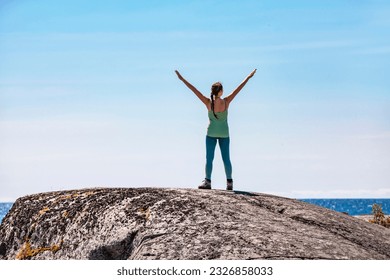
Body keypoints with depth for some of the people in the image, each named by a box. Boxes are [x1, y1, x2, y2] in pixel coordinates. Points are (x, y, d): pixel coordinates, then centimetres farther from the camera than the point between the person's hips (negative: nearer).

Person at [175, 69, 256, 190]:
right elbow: (238, 89, -5)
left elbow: (194, 89, -12)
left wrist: (182, 79, -10)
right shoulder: (226, 102, -12)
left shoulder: (208, 103, -14)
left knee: (209, 158, 2)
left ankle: (207, 181, -6)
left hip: (211, 133, -1)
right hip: (224, 133, 1)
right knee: (226, 159, 8)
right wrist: (248, 77, 3)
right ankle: (229, 183, 9)